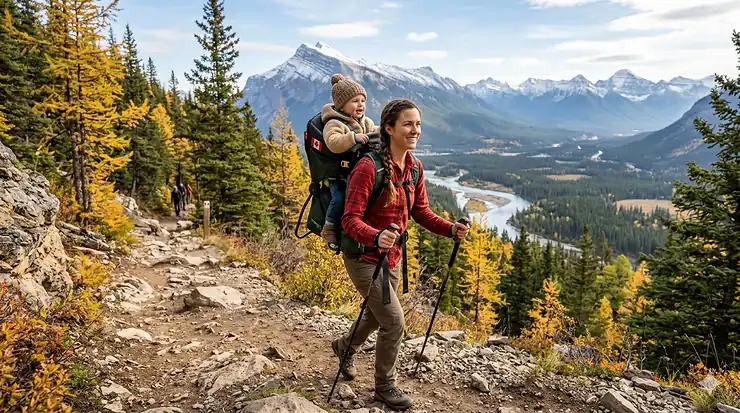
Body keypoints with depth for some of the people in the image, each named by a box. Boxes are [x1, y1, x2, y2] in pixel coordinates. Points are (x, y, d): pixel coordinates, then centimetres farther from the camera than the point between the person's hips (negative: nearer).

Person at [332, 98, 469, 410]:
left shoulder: (414, 168, -1)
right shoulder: (368, 167, -25)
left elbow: (421, 212, 6)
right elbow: (350, 220, -26)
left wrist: (450, 229, -11)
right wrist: (376, 237, -46)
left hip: (392, 256, 8)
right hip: (364, 256, -8)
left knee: (377, 316, 25)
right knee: (394, 321, -7)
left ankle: (344, 346, 56)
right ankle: (385, 386, 20)